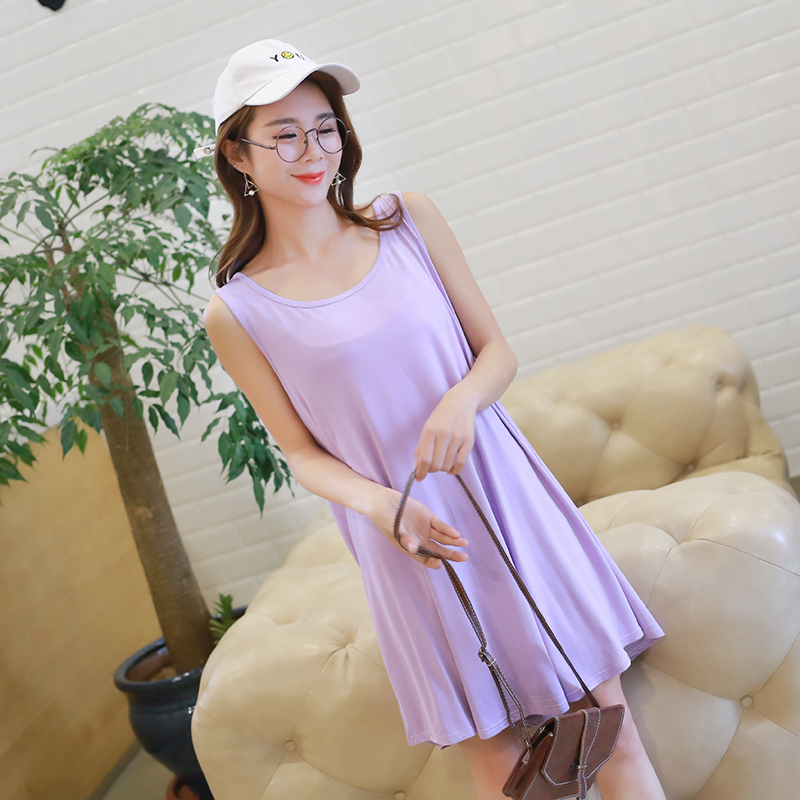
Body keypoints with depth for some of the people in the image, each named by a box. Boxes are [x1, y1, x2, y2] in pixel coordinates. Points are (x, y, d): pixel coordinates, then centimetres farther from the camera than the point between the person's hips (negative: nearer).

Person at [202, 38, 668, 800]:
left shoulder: (409, 220, 2)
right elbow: (303, 452, 1)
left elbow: (497, 351, 6)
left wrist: (461, 400, -17)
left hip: (507, 500, 2)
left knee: (609, 725, 7)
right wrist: (379, 503, -18)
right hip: (411, 540, -2)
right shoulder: (236, 313, -5)